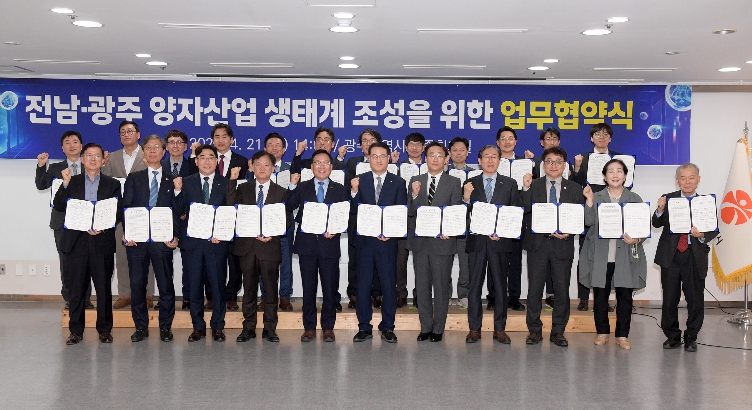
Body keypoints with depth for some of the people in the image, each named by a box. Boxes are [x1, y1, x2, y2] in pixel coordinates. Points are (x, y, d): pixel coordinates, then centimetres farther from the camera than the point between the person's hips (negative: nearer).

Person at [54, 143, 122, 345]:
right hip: (76, 242, 1)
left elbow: (118, 212, 3)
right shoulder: (72, 182, 12)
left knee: (104, 288, 2)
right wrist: (65, 184, -11)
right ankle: (76, 331, 13)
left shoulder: (112, 184, 9)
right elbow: (59, 207, 0)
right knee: (76, 289, 4)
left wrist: (103, 228, -13)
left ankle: (104, 329, 12)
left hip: (102, 242, -1)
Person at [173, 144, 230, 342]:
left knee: (218, 285, 3)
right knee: (195, 286, 6)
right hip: (193, 242, 1)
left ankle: (218, 327, 15)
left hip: (217, 242, -1)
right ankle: (198, 327, 17)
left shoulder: (226, 183, 5)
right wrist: (178, 191, -11)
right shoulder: (186, 183, 8)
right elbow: (179, 212, 2)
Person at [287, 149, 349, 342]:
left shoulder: (340, 190, 9)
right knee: (308, 288, 6)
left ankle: (328, 327, 16)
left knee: (330, 288, 4)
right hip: (307, 244, 0)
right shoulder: (301, 188, 9)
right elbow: (287, 208, -4)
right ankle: (309, 327, 16)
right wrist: (292, 187, -11)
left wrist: (335, 230, -12)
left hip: (329, 244, 0)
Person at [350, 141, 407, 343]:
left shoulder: (398, 183, 6)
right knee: (363, 285, 5)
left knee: (389, 285, 3)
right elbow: (354, 211, 1)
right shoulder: (359, 181, 7)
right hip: (364, 240, 1)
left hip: (388, 241, -1)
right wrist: (354, 192, -15)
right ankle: (364, 327, 15)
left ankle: (387, 328, 14)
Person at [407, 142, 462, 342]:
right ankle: (425, 327, 19)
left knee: (441, 286, 3)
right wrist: (415, 196, -14)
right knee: (422, 286, 9)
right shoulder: (415, 181, 9)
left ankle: (438, 329, 14)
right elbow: (410, 212, 4)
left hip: (442, 241, -2)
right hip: (419, 241, 3)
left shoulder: (453, 183, 3)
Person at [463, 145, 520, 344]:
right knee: (474, 286, 2)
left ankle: (500, 328, 14)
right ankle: (474, 328, 10)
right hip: (477, 242, 0)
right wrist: (466, 198, -15)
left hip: (500, 241, 0)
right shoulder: (470, 184, 8)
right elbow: (464, 215, 3)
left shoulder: (510, 184, 8)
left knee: (500, 286, 5)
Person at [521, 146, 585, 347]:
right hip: (537, 244, -1)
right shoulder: (533, 185, 5)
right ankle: (534, 330, 17)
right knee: (534, 289, 4)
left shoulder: (574, 189, 8)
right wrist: (526, 189, -19)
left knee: (562, 290, 6)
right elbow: (524, 210, -8)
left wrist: (568, 232, -12)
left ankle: (558, 331, 18)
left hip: (562, 245, 1)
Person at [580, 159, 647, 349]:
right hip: (600, 256, 0)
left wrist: (636, 239, -13)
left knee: (625, 296, 2)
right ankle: (602, 332, 19)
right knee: (600, 295, 5)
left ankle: (622, 335, 13)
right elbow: (589, 222, -5)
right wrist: (589, 200, -14)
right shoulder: (596, 197, 8)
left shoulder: (635, 199, 8)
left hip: (625, 257, 0)